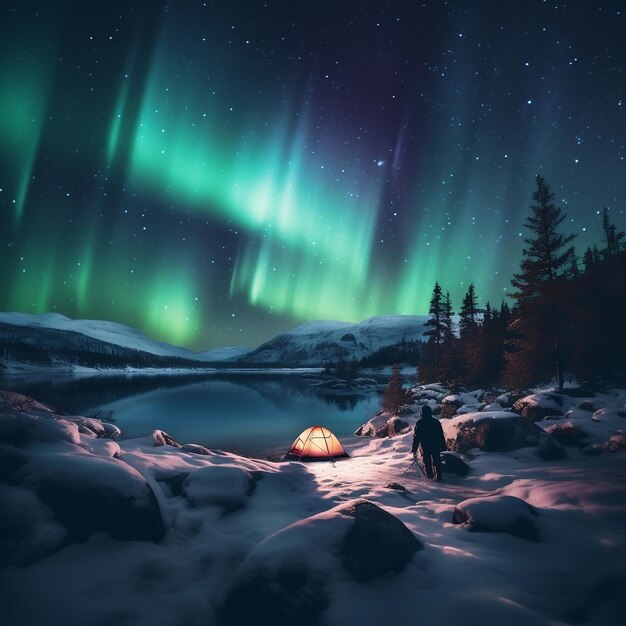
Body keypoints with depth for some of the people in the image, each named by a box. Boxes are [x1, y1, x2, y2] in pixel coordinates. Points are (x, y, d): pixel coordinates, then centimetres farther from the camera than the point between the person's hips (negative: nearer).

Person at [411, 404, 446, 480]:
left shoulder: (419, 423, -6)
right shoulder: (436, 422, 0)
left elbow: (416, 437, -5)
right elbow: (441, 436, 3)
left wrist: (414, 449, 0)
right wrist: (443, 446, 12)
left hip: (424, 446, -1)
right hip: (436, 446, 2)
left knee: (427, 462, 9)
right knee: (437, 461, 10)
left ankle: (430, 474, 4)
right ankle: (439, 476, 5)